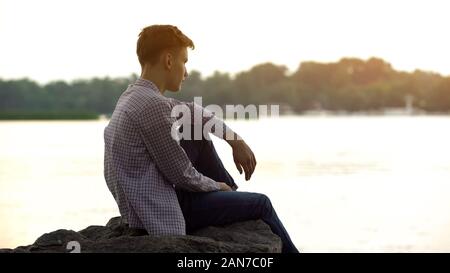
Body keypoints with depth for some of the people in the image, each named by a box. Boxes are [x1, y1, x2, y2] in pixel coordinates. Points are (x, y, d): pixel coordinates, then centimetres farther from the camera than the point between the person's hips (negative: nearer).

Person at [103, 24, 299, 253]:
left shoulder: (132, 96, 6)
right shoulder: (151, 105, -23)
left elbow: (191, 110, 21)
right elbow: (181, 174, -20)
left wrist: (235, 140, 12)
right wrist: (216, 186, 0)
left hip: (137, 206, 9)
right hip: (158, 215, -9)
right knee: (261, 204, 8)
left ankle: (233, 196, 30)